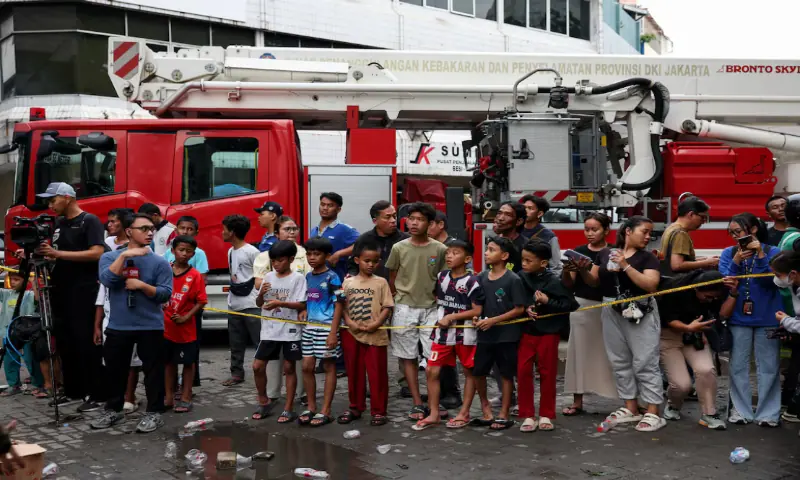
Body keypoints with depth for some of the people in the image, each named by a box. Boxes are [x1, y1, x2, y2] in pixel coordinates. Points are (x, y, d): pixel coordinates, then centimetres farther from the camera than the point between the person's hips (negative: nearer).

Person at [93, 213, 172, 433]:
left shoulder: (160, 262, -1)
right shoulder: (110, 257, 4)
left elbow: (166, 293, -7)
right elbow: (107, 280, -14)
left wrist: (142, 285, -18)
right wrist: (124, 255, -19)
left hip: (150, 326, -2)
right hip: (118, 326, 2)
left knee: (153, 370, 1)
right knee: (115, 369, 12)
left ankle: (154, 413, 9)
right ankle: (113, 410, 26)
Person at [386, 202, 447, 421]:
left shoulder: (439, 249, -2)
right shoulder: (399, 248, 0)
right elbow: (392, 279, 10)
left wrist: (438, 295, 1)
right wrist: (399, 299, 9)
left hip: (430, 308, -1)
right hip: (405, 308, 1)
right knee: (408, 357, 4)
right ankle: (418, 404, 11)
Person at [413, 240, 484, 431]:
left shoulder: (472, 282, -13)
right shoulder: (441, 277, 6)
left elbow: (477, 311, -15)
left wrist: (451, 317, -16)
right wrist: (441, 316, 6)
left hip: (465, 334, -5)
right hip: (442, 332, 5)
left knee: (469, 372, 9)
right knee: (432, 371, 2)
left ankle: (464, 413, 19)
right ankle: (434, 414, 11)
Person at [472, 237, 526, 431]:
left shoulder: (513, 280, -11)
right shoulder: (481, 277, 5)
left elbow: (519, 309, -12)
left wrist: (494, 320, -17)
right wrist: (475, 317, -5)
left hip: (507, 335, -5)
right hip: (485, 334, 5)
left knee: (506, 374, 6)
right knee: (477, 371, 7)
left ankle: (504, 414, 17)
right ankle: (485, 404, 31)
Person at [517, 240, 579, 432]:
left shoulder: (554, 281, -13)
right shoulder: (521, 278, -4)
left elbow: (570, 304, -14)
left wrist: (547, 302, -21)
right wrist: (526, 309, -11)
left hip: (548, 332, -3)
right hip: (526, 331, 3)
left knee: (547, 373, 7)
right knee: (523, 372, 0)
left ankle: (546, 415, 19)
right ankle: (528, 415, 11)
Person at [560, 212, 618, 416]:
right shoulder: (579, 251, 7)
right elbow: (569, 284, 6)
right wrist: (566, 271, -15)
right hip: (581, 306, 3)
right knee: (579, 351, 4)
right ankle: (577, 401, 11)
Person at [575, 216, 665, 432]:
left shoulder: (648, 257, -3)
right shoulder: (605, 254, 6)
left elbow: (651, 285, -17)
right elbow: (593, 281, 12)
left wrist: (626, 266, -20)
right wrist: (583, 270, -8)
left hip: (640, 314, -4)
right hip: (612, 313, 5)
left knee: (645, 363, -4)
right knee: (620, 363, 10)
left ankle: (653, 413, -2)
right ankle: (630, 408, 21)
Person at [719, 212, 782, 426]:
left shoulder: (773, 252, -3)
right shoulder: (728, 253, 3)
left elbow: (772, 281, -13)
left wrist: (760, 256, -22)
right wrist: (736, 262, -19)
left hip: (767, 317, -2)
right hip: (739, 316, 2)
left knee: (768, 366, 3)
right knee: (738, 366, 6)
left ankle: (768, 413, 9)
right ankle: (741, 410, 15)